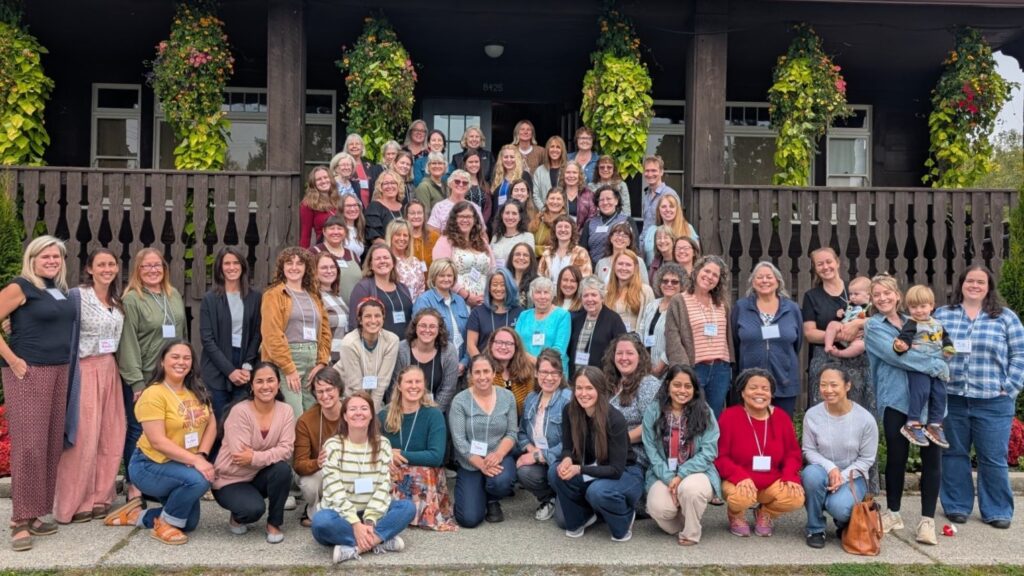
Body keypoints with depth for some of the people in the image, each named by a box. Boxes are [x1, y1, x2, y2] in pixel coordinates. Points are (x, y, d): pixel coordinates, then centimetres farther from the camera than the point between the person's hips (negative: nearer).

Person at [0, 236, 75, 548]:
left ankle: (35, 514, 17)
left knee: (51, 444, 8)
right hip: (28, 373, -7)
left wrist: (65, 363, 14)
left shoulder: (62, 291, 13)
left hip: (59, 372, 7)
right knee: (29, 445, -8)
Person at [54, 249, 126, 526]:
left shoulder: (116, 301, 12)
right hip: (86, 371, -7)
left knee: (110, 437, 8)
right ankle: (73, 504, 8)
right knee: (84, 438, -3)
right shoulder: (76, 296, -8)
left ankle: (99, 497, 18)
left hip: (110, 370, 7)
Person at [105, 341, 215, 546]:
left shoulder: (198, 390, 3)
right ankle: (164, 525, -8)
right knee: (198, 479, -32)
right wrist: (195, 460, -30)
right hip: (151, 465, -7)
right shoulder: (153, 394, -18)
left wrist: (202, 456, -15)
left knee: (189, 523, 10)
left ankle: (137, 515, 27)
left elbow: (211, 424, 2)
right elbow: (158, 441, -24)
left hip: (182, 466, 7)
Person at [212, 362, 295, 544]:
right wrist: (271, 456, -22)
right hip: (230, 479, -4)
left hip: (259, 476, 4)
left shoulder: (285, 410, -9)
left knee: (283, 469, -28)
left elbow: (286, 449, -18)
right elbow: (240, 456, -25)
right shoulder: (240, 411, -20)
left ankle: (274, 523, -6)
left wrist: (256, 457, -30)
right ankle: (236, 518, 8)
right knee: (254, 509, -30)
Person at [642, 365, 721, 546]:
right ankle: (676, 525, 10)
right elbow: (651, 451, -3)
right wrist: (669, 478, -16)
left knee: (690, 488, -35)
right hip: (663, 474, 1)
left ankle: (691, 533, -5)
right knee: (659, 507, -28)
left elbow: (708, 452, -7)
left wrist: (681, 475, -17)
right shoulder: (653, 411, 0)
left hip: (696, 472, -1)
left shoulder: (705, 412, -1)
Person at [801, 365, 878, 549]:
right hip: (823, 471, 1)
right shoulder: (812, 415, -11)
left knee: (839, 507, -32)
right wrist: (830, 468, -22)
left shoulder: (866, 419, -14)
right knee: (812, 473, -36)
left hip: (852, 476, -1)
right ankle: (815, 529, -12)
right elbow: (809, 451, -3)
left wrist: (843, 477, -19)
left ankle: (845, 525, 11)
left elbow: (867, 459, -5)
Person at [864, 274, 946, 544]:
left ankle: (927, 519, 7)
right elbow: (895, 355, -13)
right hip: (896, 398, -3)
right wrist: (935, 365, -14)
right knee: (896, 457, 2)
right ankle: (893, 513, 19)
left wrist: (942, 361, 5)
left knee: (932, 456, -3)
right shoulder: (873, 326, 2)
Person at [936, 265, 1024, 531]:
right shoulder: (941, 315, 7)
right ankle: (956, 506, 21)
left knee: (993, 459, 3)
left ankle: (997, 511, 17)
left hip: (993, 401, -1)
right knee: (954, 455, 9)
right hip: (951, 398, 1)